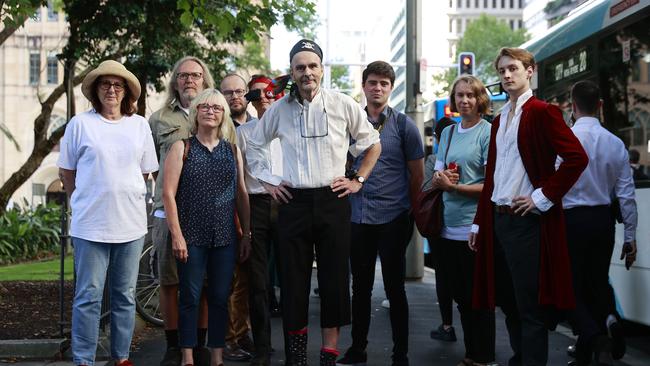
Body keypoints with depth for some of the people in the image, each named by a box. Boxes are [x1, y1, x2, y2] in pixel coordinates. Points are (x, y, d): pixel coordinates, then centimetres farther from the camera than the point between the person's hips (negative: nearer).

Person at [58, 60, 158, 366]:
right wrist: (85, 201, 7)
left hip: (131, 223, 3)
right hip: (90, 225, -3)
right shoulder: (80, 124, 1)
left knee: (126, 295, 10)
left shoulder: (139, 124, 8)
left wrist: (122, 193, 11)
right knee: (88, 296, 0)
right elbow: (66, 172, 8)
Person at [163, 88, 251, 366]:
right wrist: (176, 235, -11)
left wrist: (247, 234, 7)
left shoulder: (232, 150, 10)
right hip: (191, 236, -3)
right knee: (190, 298, 2)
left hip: (225, 237, 3)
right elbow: (168, 193, -4)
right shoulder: (182, 147, 1)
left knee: (220, 298, 7)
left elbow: (242, 194, 11)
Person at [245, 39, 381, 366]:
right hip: (294, 202, 1)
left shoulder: (343, 105, -1)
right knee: (293, 277, 4)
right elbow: (254, 146, 19)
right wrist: (267, 181, 11)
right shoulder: (279, 109, 4)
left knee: (335, 276, 1)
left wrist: (358, 180, 6)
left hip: (333, 200, -1)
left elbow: (372, 144, 12)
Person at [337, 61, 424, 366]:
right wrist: (348, 195, 9)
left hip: (393, 218, -3)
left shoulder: (404, 125, -1)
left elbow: (417, 175, 2)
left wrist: (412, 212, 5)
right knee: (360, 287, 13)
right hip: (358, 217, 3)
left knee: (394, 288, 3)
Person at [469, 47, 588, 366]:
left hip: (527, 221, -7)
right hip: (498, 219, 8)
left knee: (529, 305, -3)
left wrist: (543, 197, -14)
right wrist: (480, 222, 15)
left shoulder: (542, 112, -6)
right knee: (507, 301, 13)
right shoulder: (500, 120, 16)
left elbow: (577, 157, -16)